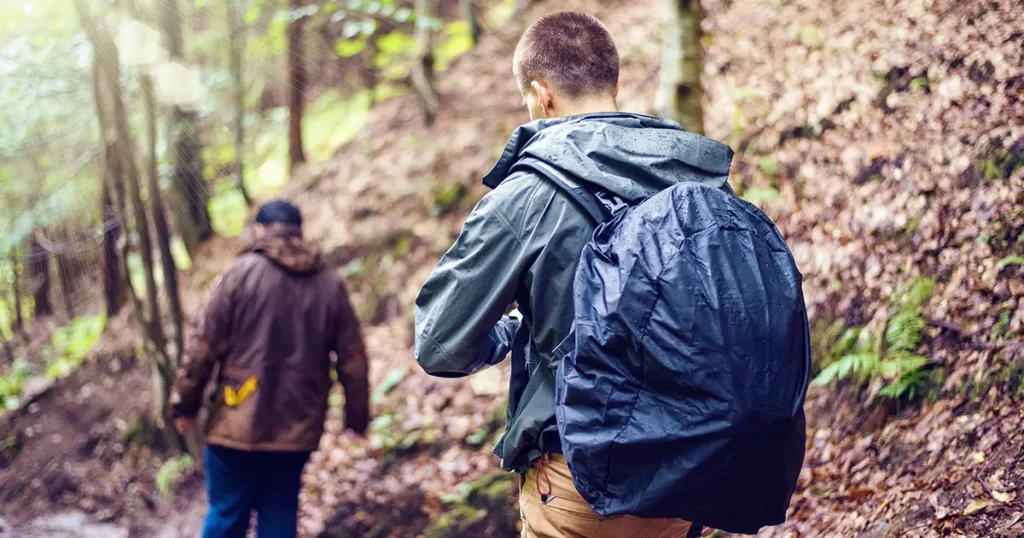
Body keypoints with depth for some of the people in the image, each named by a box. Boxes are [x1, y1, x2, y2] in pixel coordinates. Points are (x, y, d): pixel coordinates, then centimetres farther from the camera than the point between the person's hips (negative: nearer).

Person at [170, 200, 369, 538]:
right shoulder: (330, 287, 6)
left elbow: (203, 344, -7)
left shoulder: (240, 274, -5)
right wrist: (357, 417, 18)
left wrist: (185, 404, 2)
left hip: (238, 424, -3)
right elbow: (352, 360, 7)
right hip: (297, 429, 3)